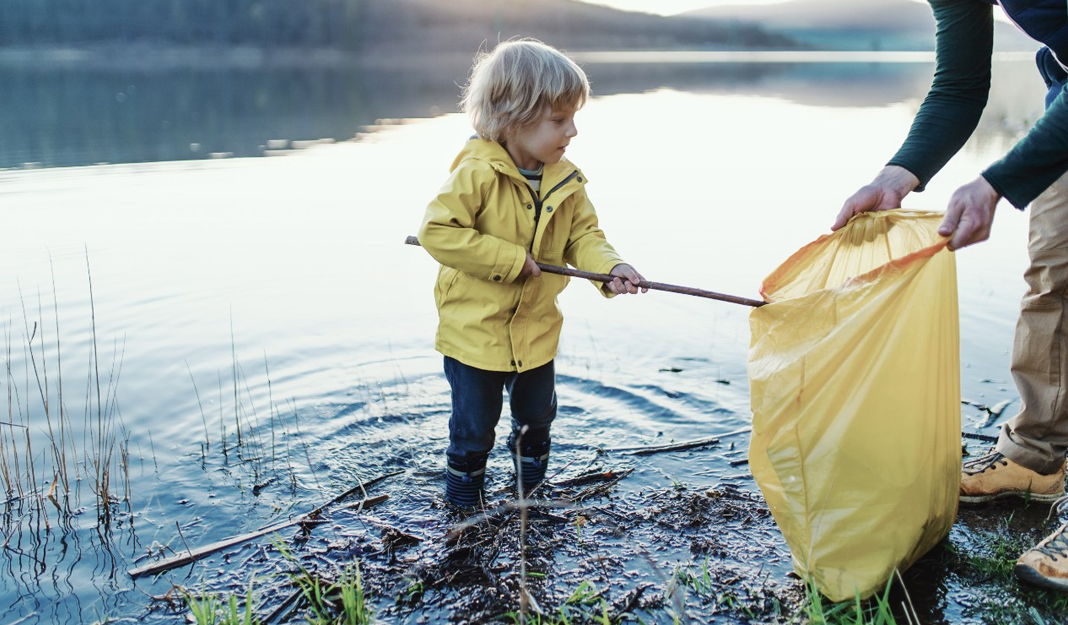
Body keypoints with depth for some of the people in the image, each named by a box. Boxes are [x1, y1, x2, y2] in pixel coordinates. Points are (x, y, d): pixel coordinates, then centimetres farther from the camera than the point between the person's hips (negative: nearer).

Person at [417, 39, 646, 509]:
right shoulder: (477, 174, -23)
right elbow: (437, 232, -27)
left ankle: (531, 477, 50)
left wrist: (610, 267, -18)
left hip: (537, 330, 6)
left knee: (538, 414, 24)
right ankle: (463, 493, 35)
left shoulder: (566, 182, -4)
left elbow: (583, 236, 3)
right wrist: (510, 260, -27)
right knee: (473, 425, 10)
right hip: (474, 331, -5)